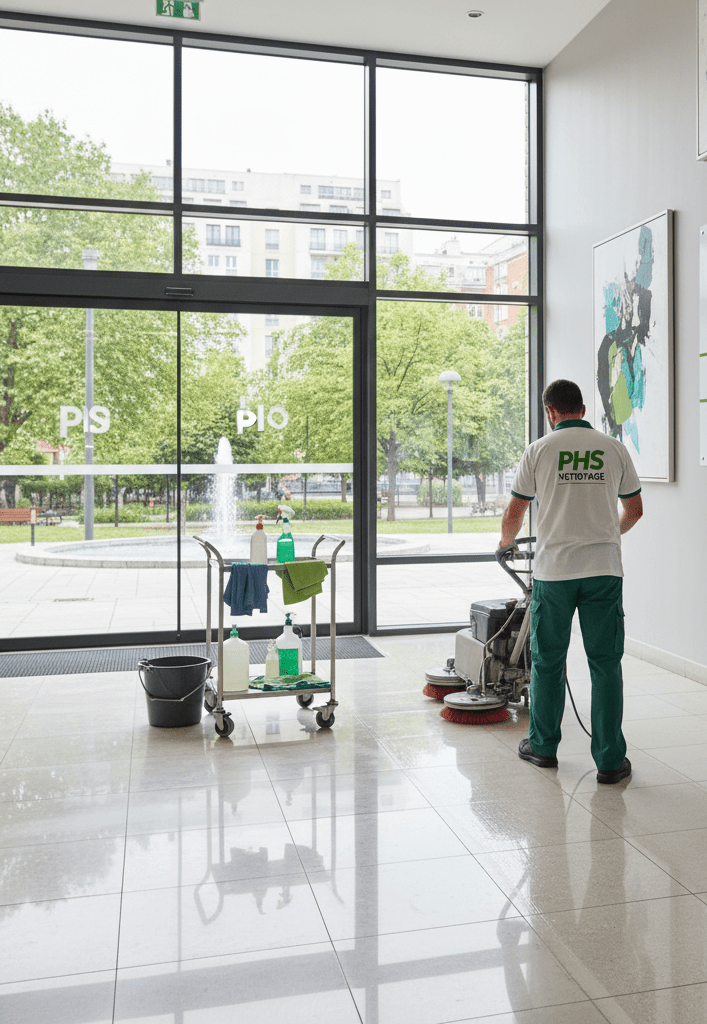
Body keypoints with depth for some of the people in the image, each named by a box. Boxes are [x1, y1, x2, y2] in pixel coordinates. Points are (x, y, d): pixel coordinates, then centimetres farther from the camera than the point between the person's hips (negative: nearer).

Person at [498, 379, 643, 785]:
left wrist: (506, 542, 24)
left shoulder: (539, 450, 0)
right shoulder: (614, 448, 6)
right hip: (604, 568, 1)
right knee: (606, 663, 6)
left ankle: (543, 746, 24)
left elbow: (514, 513, 3)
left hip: (555, 570, -1)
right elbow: (635, 510, 13)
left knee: (548, 660, 12)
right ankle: (610, 760, 8)